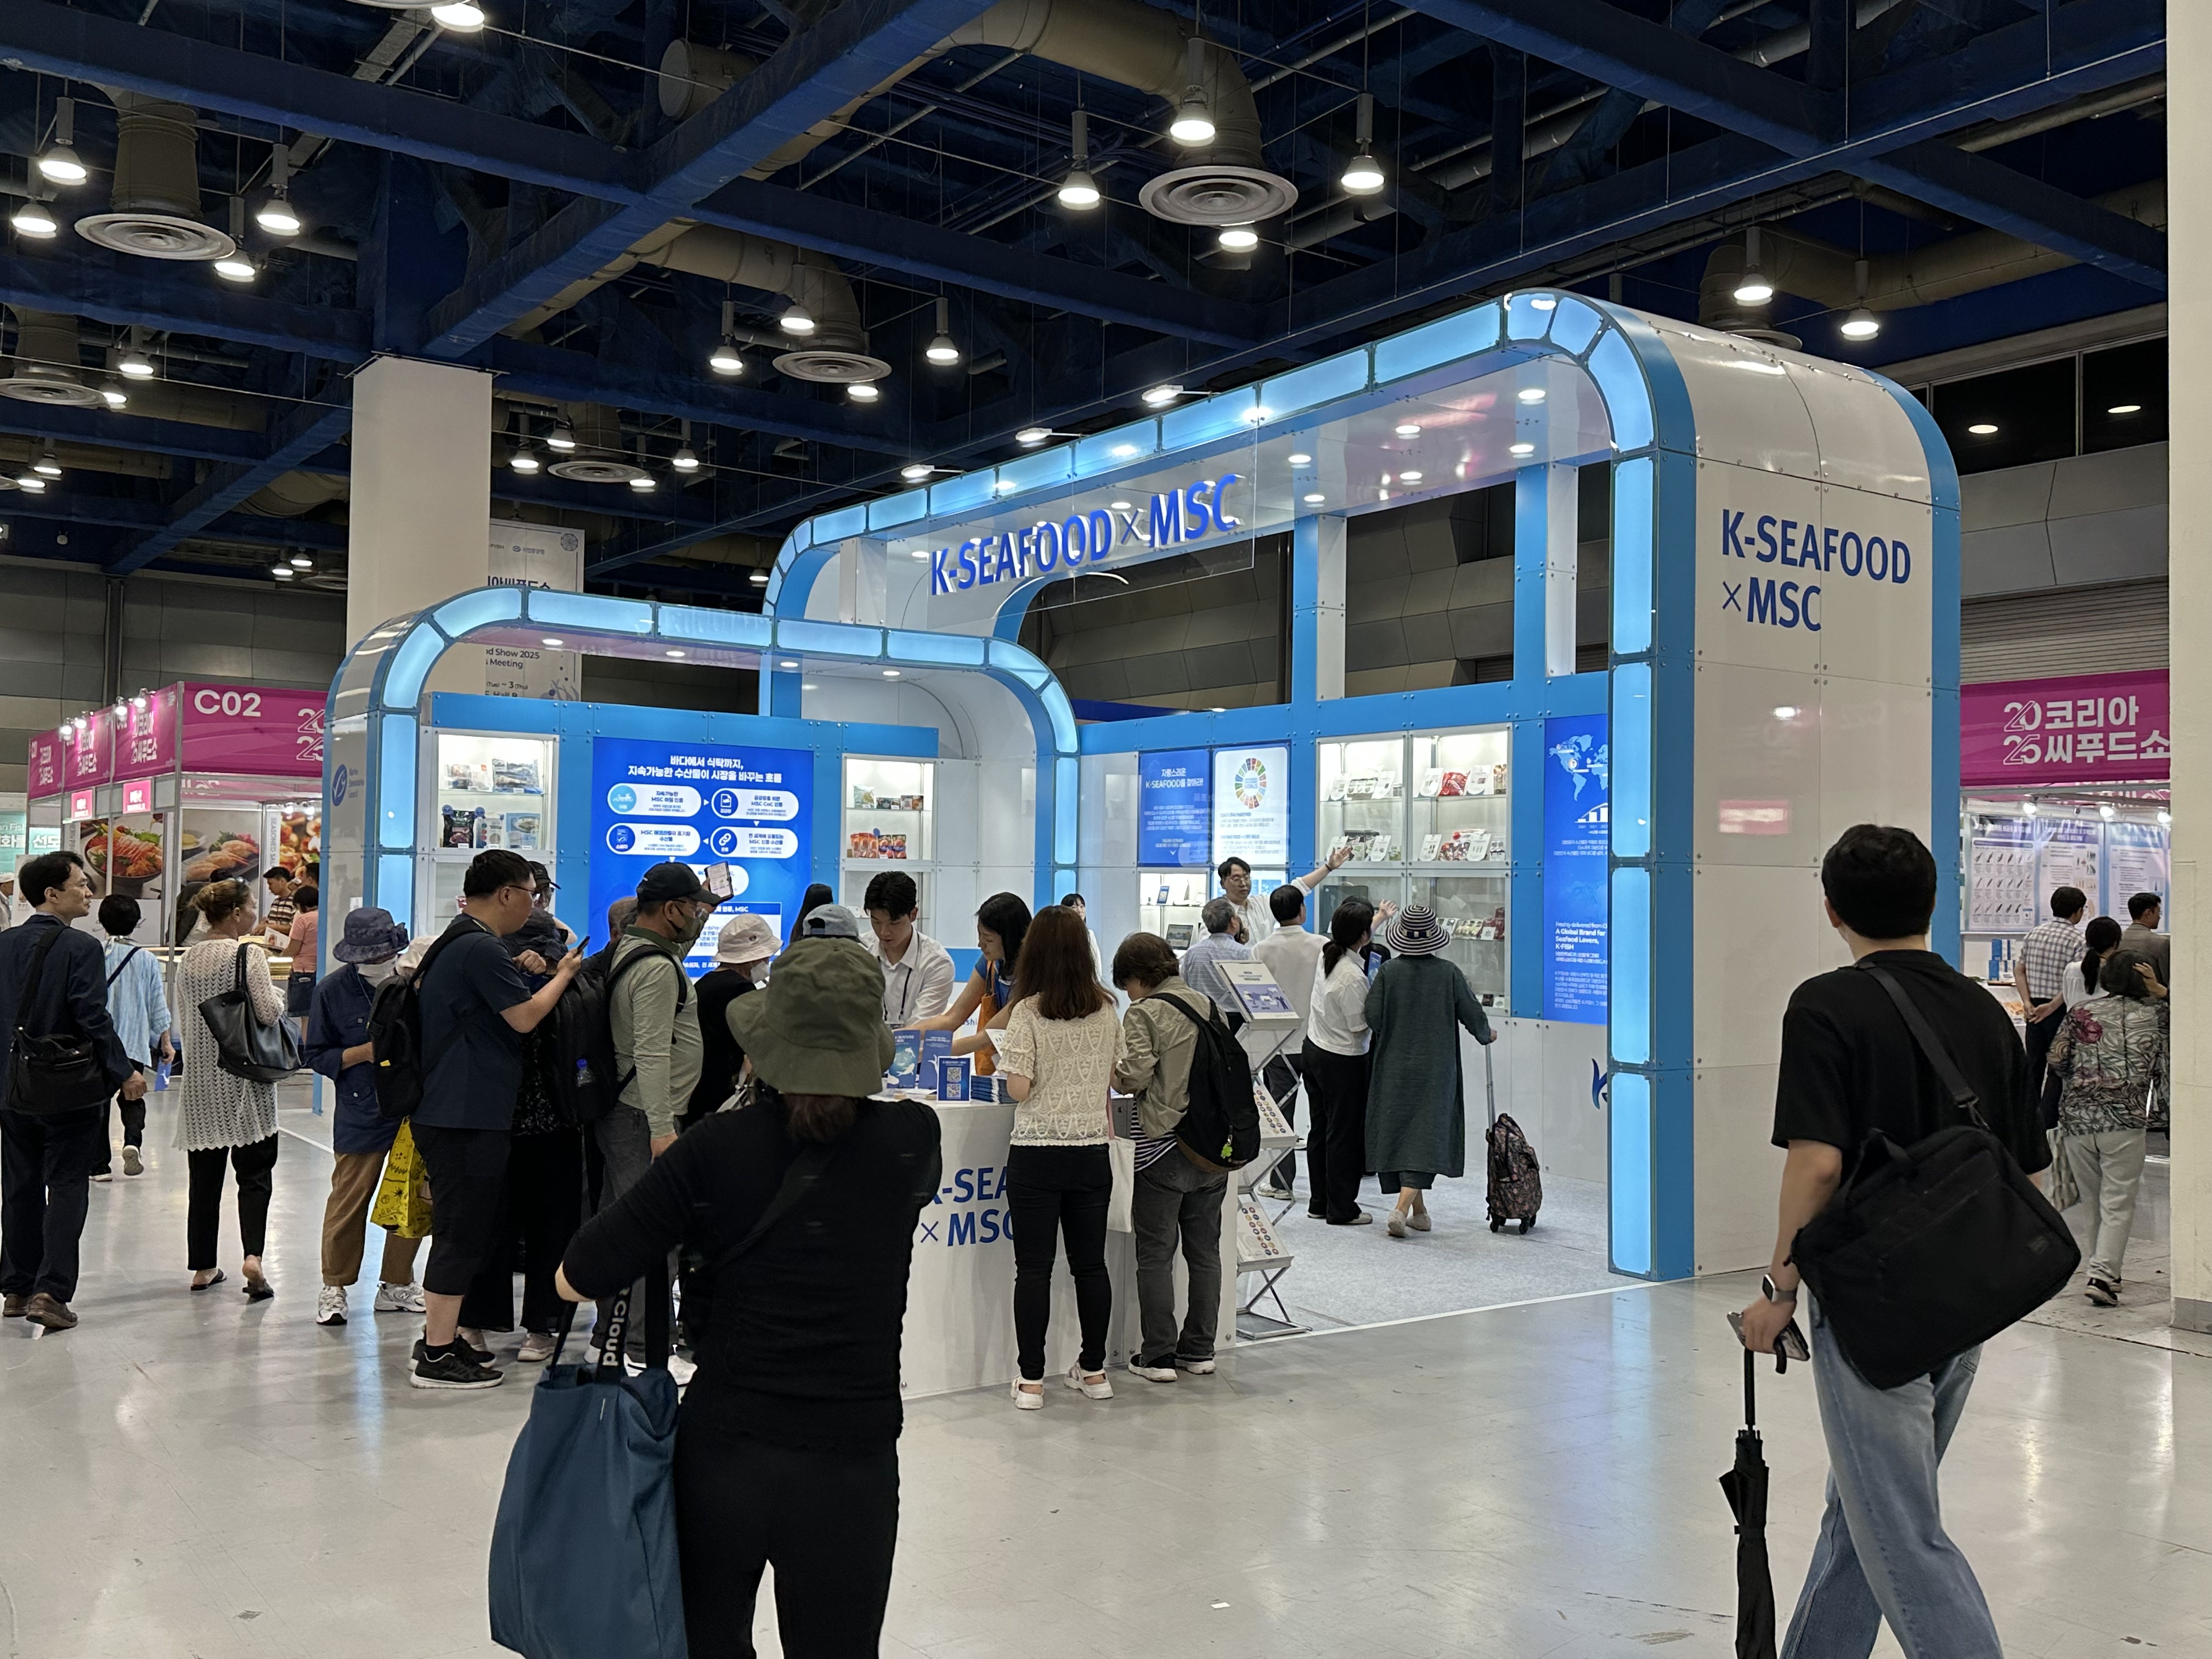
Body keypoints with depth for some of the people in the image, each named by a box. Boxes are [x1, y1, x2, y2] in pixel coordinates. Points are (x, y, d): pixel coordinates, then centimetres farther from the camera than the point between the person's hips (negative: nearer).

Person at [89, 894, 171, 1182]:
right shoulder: (146, 960, -3)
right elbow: (158, 1004, 2)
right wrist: (165, 1040, 12)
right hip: (134, 1042, 0)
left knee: (99, 1103, 9)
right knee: (132, 1099, 15)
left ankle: (100, 1165, 10)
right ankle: (132, 1141, -11)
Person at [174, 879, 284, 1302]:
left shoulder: (188, 959, 8)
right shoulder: (249, 952, -9)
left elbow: (184, 1011, 16)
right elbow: (268, 1012, -16)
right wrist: (277, 996, 4)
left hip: (199, 1079, 5)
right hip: (243, 1077, -5)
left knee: (205, 1174, 12)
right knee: (255, 1171, 0)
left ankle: (202, 1266, 17)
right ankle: (252, 1255, -17)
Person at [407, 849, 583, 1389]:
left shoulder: (450, 943, 16)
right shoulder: (481, 949, -17)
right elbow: (525, 1017, -17)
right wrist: (564, 973, -2)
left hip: (446, 1113, 11)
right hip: (467, 1117, -11)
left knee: (463, 1229, 17)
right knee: (463, 1233, -5)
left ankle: (441, 1337, 25)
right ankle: (437, 1357, 0)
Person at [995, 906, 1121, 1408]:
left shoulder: (1028, 1013, -12)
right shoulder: (1107, 1011, 2)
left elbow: (1019, 1088, -14)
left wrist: (1004, 1055, 5)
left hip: (1036, 1152, -4)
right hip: (1092, 1151, 4)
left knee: (1033, 1268, 2)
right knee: (1090, 1264, 13)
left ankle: (1031, 1380, 6)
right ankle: (1093, 1370, 22)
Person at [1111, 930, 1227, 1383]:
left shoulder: (1145, 1013, -10)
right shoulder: (1208, 1005, 8)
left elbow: (1137, 1076, -17)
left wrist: (1113, 1071, 2)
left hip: (1164, 1146, -6)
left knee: (1156, 1254, 3)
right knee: (1205, 1251, 13)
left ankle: (1158, 1356, 6)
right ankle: (1199, 1350, 20)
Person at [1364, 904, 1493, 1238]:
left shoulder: (1388, 971, -7)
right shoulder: (1449, 973, -5)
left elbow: (1373, 1018, -10)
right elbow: (1472, 1015, 0)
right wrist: (1486, 1035, 22)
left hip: (1394, 1069, 1)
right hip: (1436, 1069, -1)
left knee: (1397, 1134, 13)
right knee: (1427, 1137, -1)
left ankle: (1419, 1210, 21)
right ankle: (1402, 1208, -17)